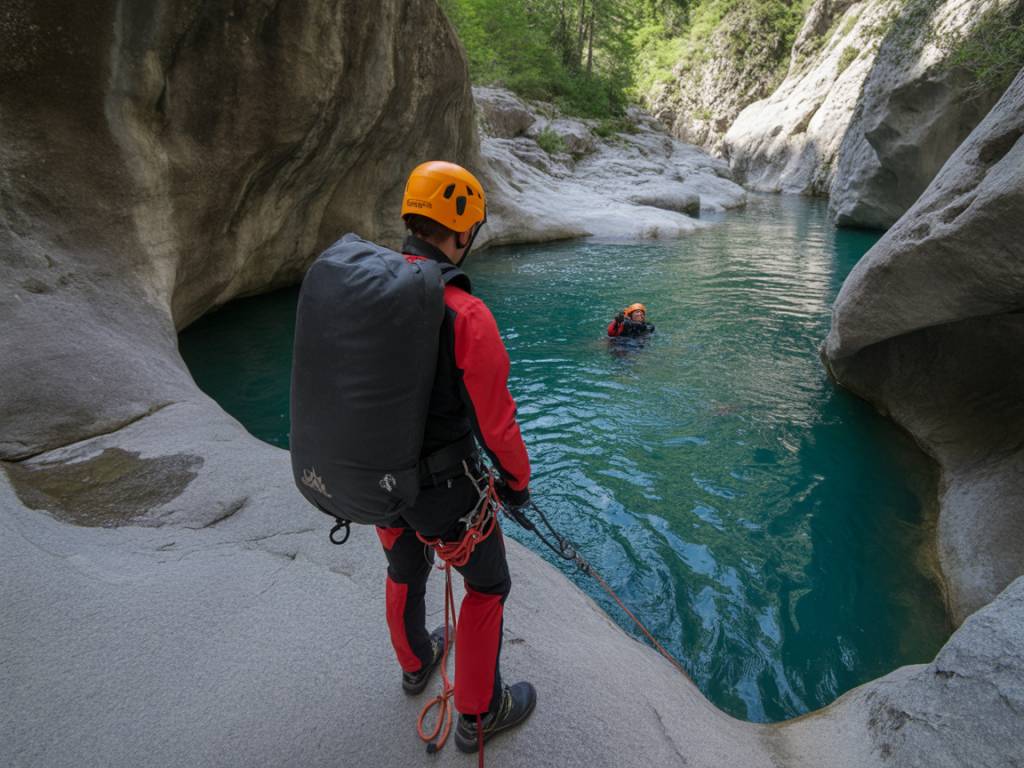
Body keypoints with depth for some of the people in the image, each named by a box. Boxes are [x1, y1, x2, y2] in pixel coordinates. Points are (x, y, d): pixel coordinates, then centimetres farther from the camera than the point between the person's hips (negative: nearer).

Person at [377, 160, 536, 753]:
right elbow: (495, 419, -20)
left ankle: (416, 663, 58)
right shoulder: (465, 314, -27)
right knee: (487, 586, 18)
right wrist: (518, 482, -1)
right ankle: (478, 715, 35)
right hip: (443, 486, -6)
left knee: (404, 571, 30)